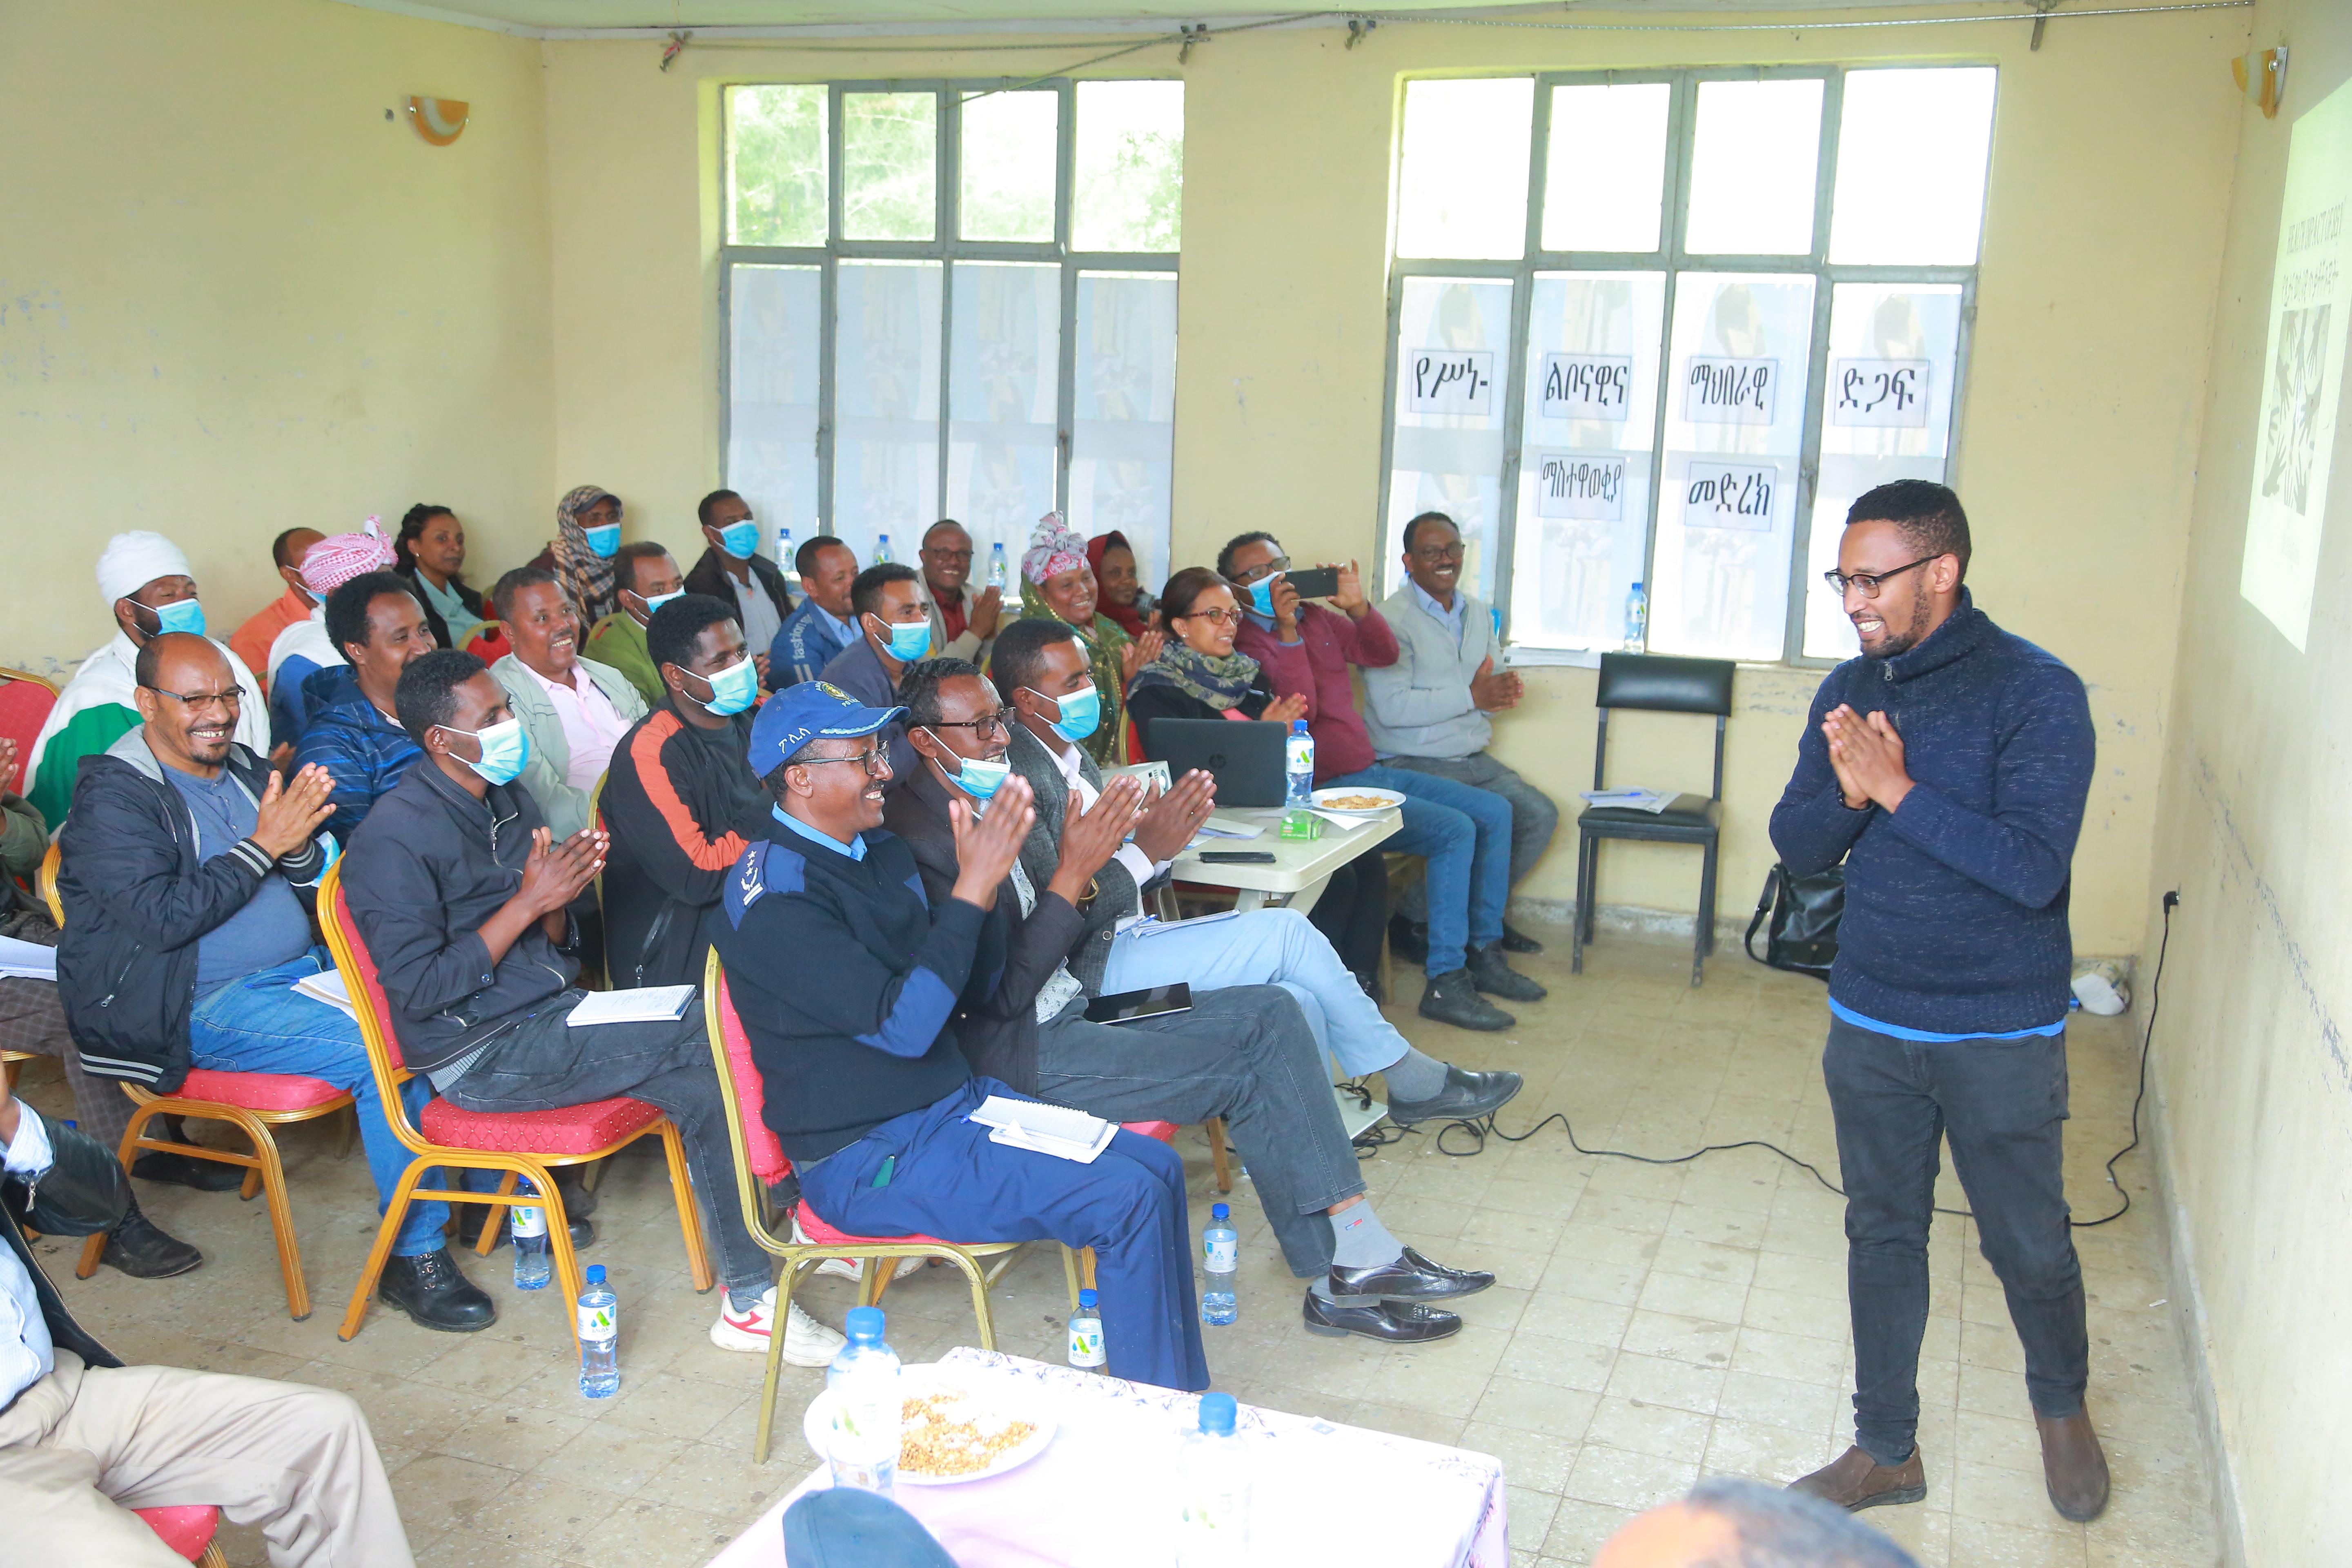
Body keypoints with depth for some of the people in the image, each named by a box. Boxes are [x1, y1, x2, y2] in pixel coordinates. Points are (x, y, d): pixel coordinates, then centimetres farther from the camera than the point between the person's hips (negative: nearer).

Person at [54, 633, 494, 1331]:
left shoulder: (245, 768, 14)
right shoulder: (115, 796, -8)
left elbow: (313, 878, 13)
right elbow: (162, 918, -18)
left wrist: (299, 840, -10)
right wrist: (264, 845, -19)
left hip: (306, 966, 7)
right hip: (203, 1006, -7)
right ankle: (413, 1256, -15)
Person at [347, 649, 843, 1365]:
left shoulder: (509, 797, 11)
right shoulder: (395, 838, -13)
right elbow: (416, 991, -18)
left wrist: (558, 898, -9)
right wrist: (527, 903, -19)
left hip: (551, 1011, 7)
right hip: (479, 1054, -7)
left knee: (704, 1085, -16)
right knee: (703, 1038, -21)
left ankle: (749, 1301, -9)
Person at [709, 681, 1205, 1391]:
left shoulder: (878, 851, 8)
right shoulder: (771, 896, -19)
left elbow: (974, 975, 11)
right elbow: (903, 1024, -26)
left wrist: (988, 878, -7)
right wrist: (972, 888, -25)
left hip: (957, 1098, 9)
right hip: (871, 1157, -9)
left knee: (1159, 1167, 3)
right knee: (1127, 1201, -18)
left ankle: (1186, 1401, 13)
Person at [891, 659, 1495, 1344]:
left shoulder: (989, 799, 10)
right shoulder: (919, 833, -20)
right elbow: (998, 993, -22)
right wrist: (1072, 875, -25)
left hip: (1072, 1004, 10)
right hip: (1017, 1048, -10)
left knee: (1270, 1013, -3)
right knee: (1244, 1076, -14)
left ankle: (1360, 1253, -6)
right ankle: (1343, 1278, 2)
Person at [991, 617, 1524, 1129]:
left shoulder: (1074, 758, 16)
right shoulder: (1020, 777, -17)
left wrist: (1162, 842, -5)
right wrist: (1145, 851, -22)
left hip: (1120, 942, 9)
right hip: (1093, 967, -9)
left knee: (1299, 1002, -8)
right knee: (1285, 932, -14)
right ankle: (1415, 1082, 3)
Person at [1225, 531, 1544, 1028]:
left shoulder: (1318, 618, 15)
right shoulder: (1243, 644, -10)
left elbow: (1384, 654, 15)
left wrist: (1359, 607, -1)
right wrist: (1287, 632, -25)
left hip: (1373, 772, 9)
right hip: (1328, 791, -9)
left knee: (1495, 813, 5)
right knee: (1455, 830, -23)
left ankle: (1485, 953, 10)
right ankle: (1444, 983, -19)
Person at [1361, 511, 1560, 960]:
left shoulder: (1479, 614, 14)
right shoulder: (1392, 619, -13)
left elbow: (1491, 689, 17)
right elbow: (1391, 708, -22)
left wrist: (1505, 692, -9)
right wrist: (1471, 696, -21)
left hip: (1474, 759, 8)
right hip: (1412, 763, -8)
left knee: (1541, 816, 1)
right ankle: (1416, 922, -4)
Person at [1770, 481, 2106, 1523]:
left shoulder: (2037, 693, -16)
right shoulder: (1849, 692, 2)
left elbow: (2032, 869, -25)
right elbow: (1796, 844, 1)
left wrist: (1897, 788, -25)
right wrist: (1847, 790, -19)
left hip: (2000, 1035, -4)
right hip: (1871, 1024, 5)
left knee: (2029, 1244, 10)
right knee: (1882, 1234, 14)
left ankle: (2062, 1404, 41)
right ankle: (1886, 1451, 29)